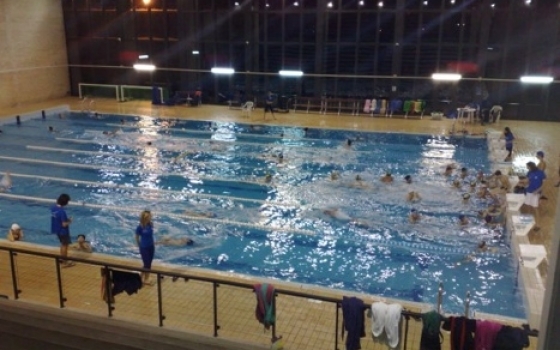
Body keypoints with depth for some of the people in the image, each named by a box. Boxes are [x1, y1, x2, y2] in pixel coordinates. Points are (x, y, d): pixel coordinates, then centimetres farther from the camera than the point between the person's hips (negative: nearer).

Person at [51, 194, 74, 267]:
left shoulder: (53, 207, -5)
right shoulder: (62, 211, -30)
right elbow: (64, 224, -26)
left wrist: (66, 219, 6)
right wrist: (69, 221, -8)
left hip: (57, 230, 8)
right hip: (63, 231, -8)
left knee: (63, 244, 25)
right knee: (65, 245, 8)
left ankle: (62, 258, 38)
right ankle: (65, 262, 19)